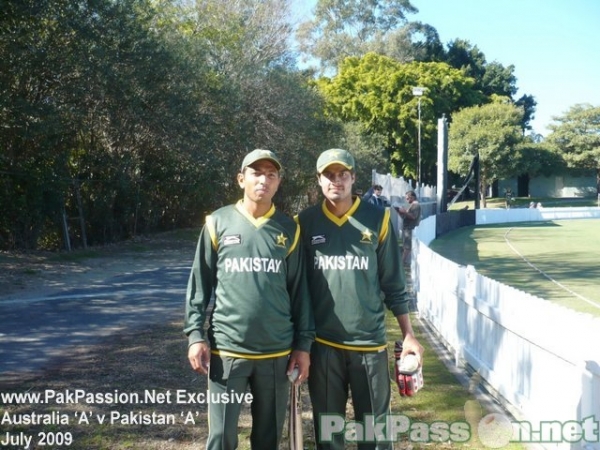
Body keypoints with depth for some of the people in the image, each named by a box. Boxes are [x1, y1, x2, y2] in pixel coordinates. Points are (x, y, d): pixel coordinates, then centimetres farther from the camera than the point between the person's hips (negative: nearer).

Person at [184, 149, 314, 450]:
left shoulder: (289, 229, 5)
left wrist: (303, 344, 4)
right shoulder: (218, 223, 1)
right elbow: (199, 283, 3)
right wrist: (196, 335, -4)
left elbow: (299, 289, 6)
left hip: (277, 353, 2)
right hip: (227, 351, -1)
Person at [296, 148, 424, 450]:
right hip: (322, 344, 1)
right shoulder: (305, 222, 1)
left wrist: (408, 334, 2)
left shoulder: (377, 219, -1)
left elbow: (393, 283, 2)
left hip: (370, 341, 0)